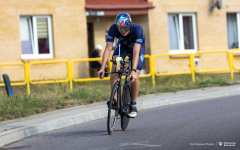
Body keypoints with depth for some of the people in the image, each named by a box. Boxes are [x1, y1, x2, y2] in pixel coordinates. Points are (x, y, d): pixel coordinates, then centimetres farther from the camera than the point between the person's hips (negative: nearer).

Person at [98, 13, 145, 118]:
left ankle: (133, 106, 1)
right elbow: (108, 48, -35)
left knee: (135, 77, -15)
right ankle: (114, 97, -18)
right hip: (123, 45, 2)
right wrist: (102, 68, -43)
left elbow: (136, 52, -46)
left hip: (138, 46, -2)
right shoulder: (113, 29, -32)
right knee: (115, 67, -25)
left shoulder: (137, 29, -40)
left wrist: (133, 70, -55)